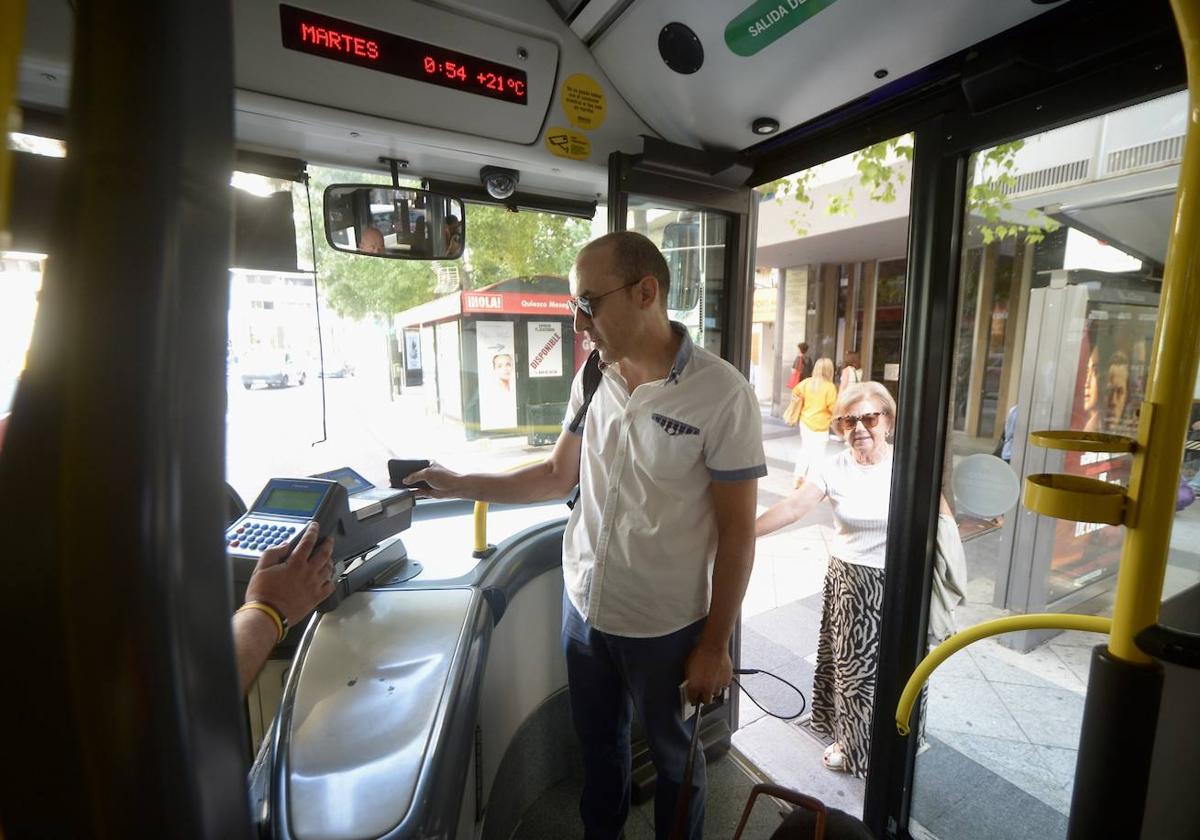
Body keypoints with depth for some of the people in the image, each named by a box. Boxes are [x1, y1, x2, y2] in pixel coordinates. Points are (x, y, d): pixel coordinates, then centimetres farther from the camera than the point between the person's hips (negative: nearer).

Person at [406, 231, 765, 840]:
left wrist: (715, 645, -8)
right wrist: (458, 486, 2)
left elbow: (737, 532, -13)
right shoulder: (592, 378, -3)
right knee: (598, 744, 26)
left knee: (673, 757, 21)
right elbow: (558, 475, 7)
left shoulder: (721, 394, -19)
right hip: (583, 607, 5)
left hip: (664, 628, -4)